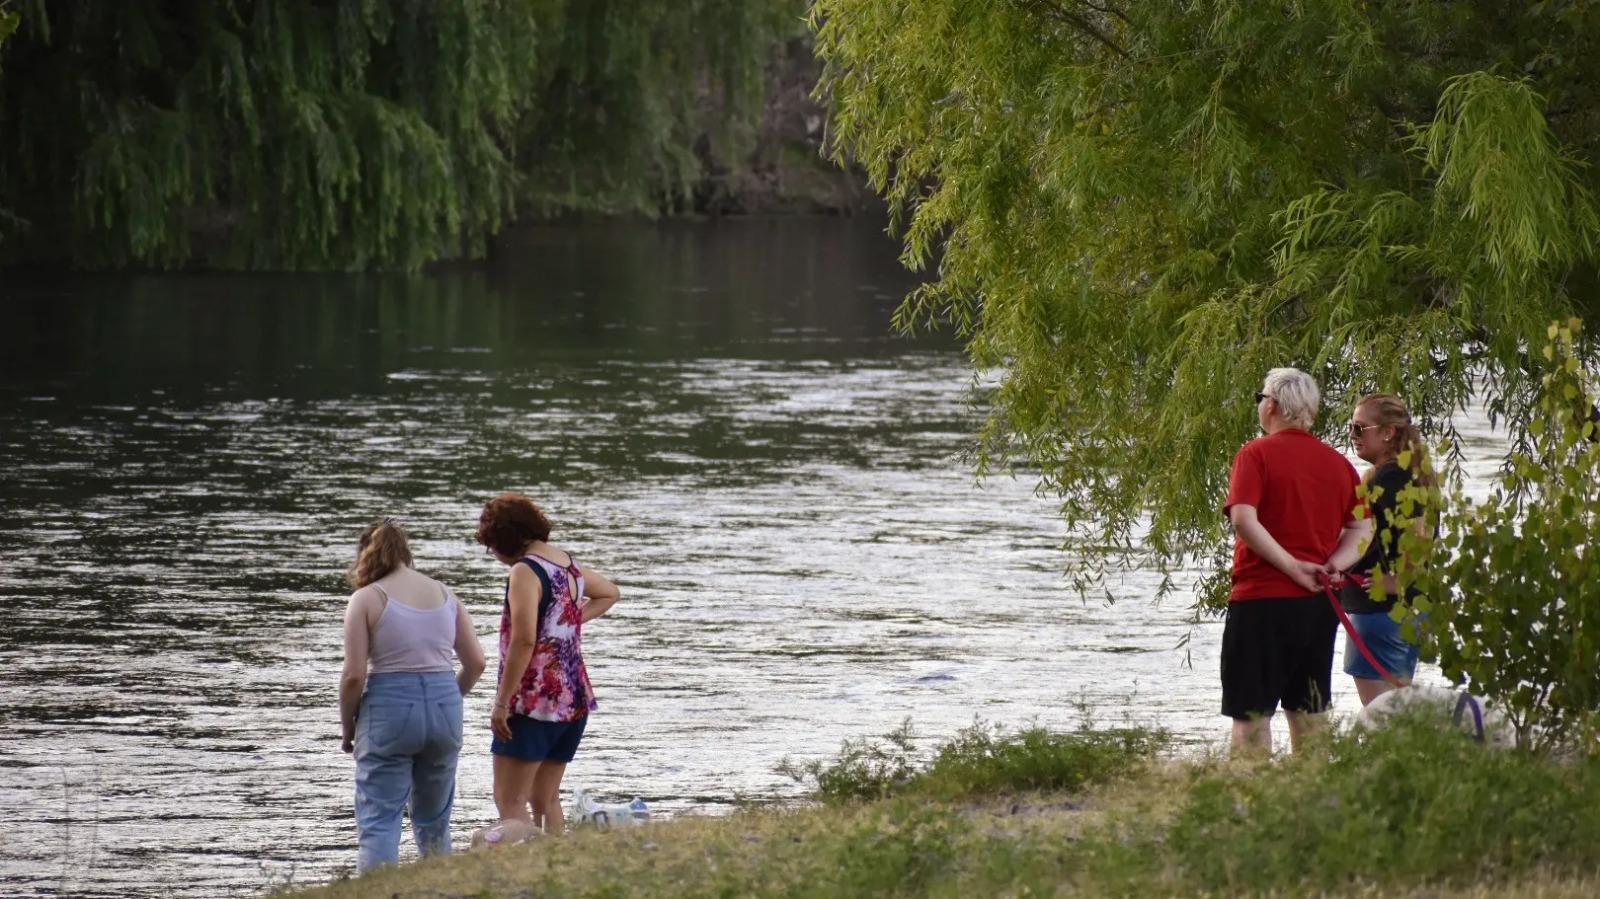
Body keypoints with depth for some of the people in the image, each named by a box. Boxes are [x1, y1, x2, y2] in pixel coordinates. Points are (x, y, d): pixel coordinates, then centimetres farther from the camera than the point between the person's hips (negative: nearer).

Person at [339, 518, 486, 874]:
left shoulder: (367, 599, -5)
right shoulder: (444, 595, 9)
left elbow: (354, 675, -9)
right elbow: (475, 662, 10)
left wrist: (347, 727, 4)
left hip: (389, 710, -5)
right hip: (445, 708, 5)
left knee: (378, 821, -3)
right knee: (434, 822, 20)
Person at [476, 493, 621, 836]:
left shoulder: (525, 572, -14)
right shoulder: (569, 564, 12)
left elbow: (523, 640, -22)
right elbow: (610, 593, 32)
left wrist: (502, 702, -19)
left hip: (534, 702, -8)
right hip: (574, 700, 9)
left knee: (509, 801, -6)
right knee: (546, 800, 14)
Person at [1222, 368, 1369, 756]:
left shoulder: (1257, 454, -7)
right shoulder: (1338, 462, 10)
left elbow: (1243, 520, -18)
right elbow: (1361, 528, 7)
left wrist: (1292, 567, -15)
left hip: (1261, 598, -5)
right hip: (1318, 604, 5)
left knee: (1250, 710, -2)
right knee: (1308, 710, 13)